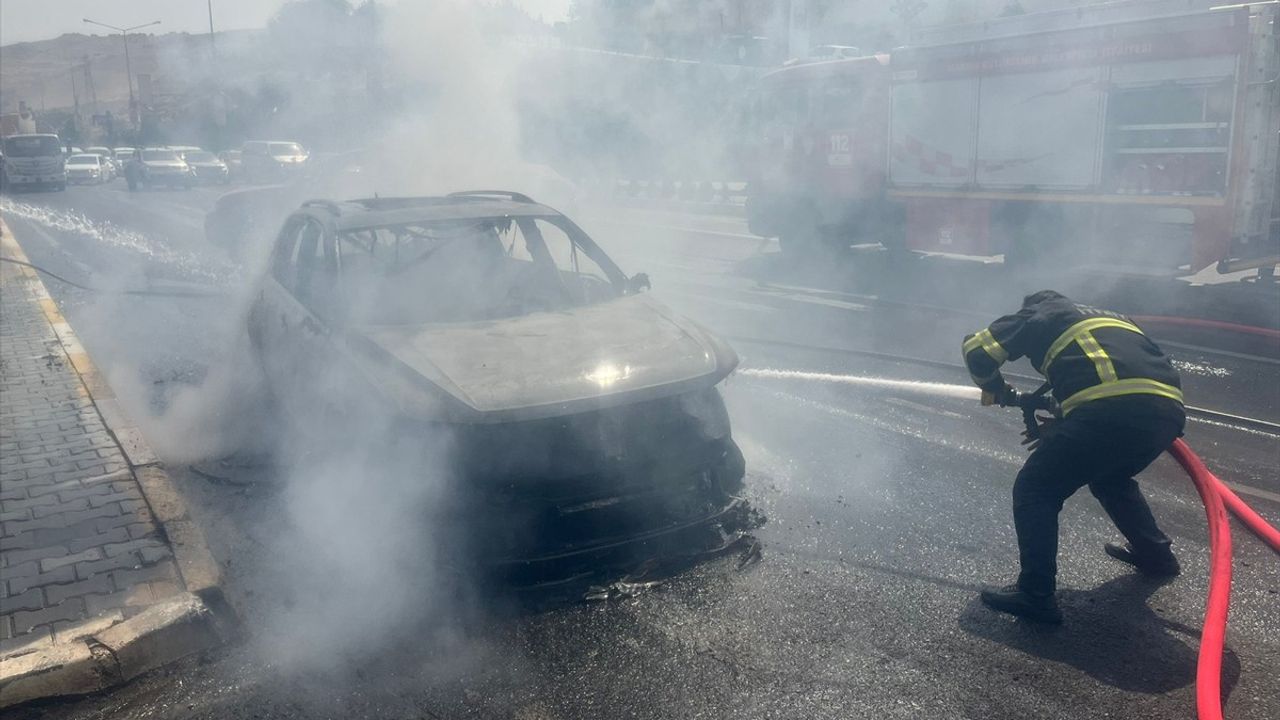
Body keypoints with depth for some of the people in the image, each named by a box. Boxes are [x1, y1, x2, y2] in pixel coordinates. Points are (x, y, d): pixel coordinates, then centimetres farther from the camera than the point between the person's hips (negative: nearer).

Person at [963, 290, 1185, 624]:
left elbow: (976, 349, 16)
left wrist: (998, 389, 35)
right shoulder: (1111, 316, 39)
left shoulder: (1038, 315, 24)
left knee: (1035, 491, 8)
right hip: (1167, 410, 7)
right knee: (1110, 479, 35)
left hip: (1109, 409, -7)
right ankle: (1155, 553, 46)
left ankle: (1035, 595, 2)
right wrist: (1058, 428, 38)